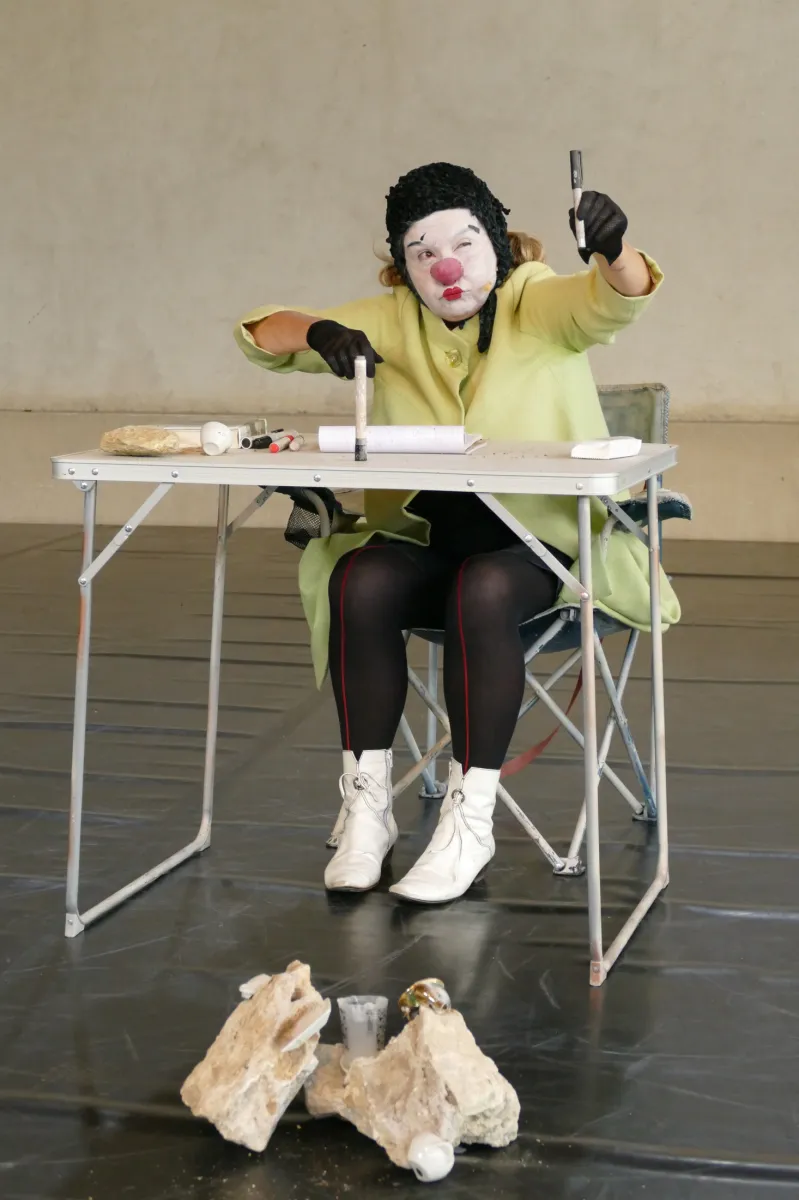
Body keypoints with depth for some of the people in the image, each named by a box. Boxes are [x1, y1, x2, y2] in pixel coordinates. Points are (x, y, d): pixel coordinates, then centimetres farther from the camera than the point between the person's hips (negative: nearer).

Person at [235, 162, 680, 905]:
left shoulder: (537, 303, -2)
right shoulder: (392, 321, 7)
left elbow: (616, 299, -23)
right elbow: (261, 336, 2)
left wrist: (612, 249, -48)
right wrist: (316, 333, -22)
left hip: (543, 534, -3)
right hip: (425, 532, 4)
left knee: (482, 592, -35)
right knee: (359, 584, -27)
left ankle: (471, 816, -26)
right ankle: (366, 803, -17)